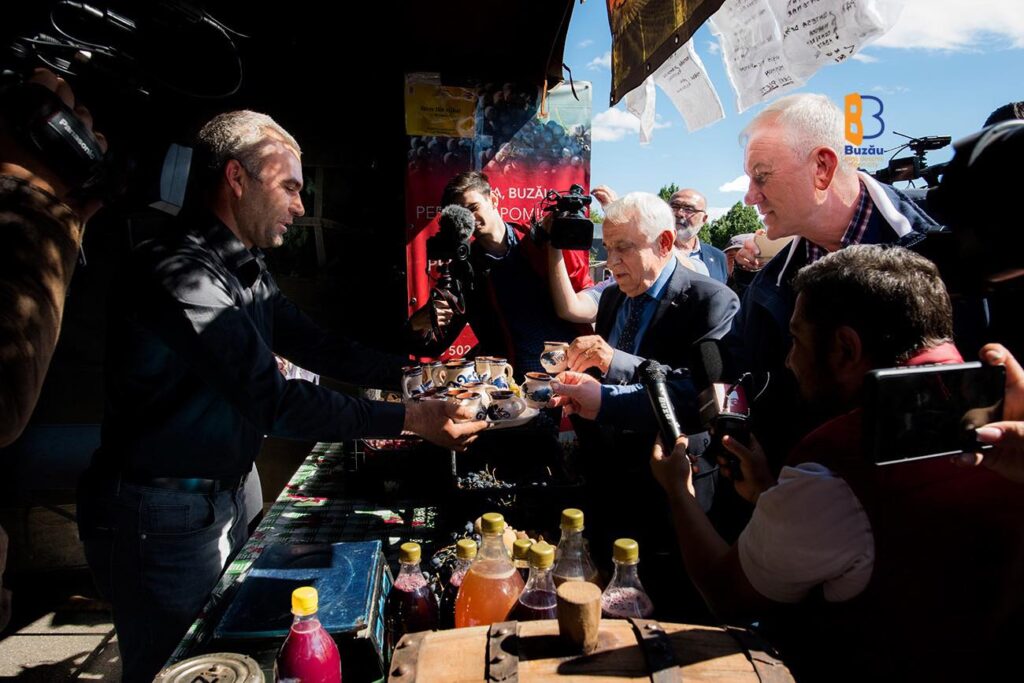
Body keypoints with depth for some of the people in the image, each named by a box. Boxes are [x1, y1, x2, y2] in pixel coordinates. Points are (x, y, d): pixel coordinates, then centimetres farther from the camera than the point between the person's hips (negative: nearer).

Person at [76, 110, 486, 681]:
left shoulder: (245, 270, 6)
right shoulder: (177, 274, -26)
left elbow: (316, 347, 9)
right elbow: (277, 404, -29)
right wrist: (407, 420, -26)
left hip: (226, 495, 9)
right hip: (162, 519, -9)